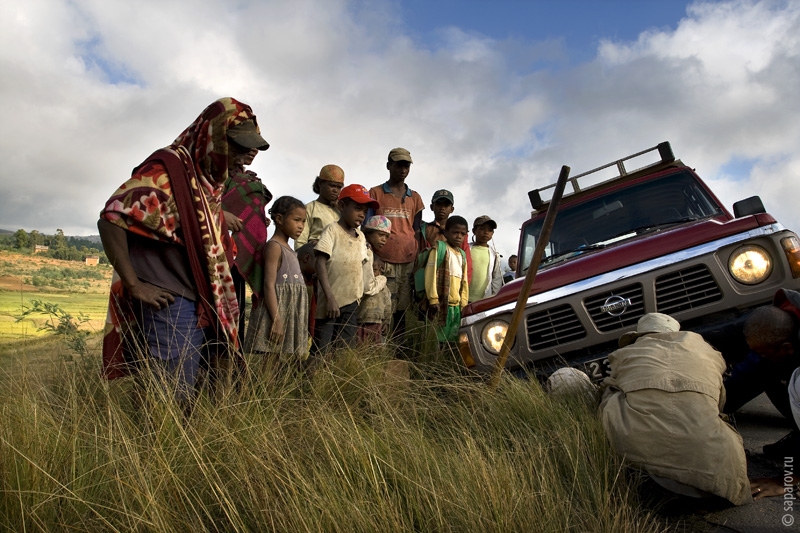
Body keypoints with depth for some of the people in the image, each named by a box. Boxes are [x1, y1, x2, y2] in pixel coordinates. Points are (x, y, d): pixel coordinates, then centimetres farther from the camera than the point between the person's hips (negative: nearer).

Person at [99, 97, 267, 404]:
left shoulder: (209, 181, 14)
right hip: (168, 307, -8)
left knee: (185, 399, 14)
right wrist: (133, 286, -17)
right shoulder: (168, 168, -10)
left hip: (202, 307, 8)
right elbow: (111, 219, -16)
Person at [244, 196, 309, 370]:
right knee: (273, 363, -7)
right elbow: (269, 285, -17)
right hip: (277, 312, -9)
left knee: (293, 366, 9)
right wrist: (277, 320, -23)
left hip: (292, 315, 9)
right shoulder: (274, 246, -9)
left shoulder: (290, 250, 18)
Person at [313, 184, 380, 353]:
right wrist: (330, 297, -21)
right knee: (321, 351, -4)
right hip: (331, 301, -6)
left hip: (352, 303, 6)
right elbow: (320, 263, -13)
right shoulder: (332, 230, -6)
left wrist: (359, 295, 7)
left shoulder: (361, 236, 14)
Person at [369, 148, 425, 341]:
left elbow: (416, 231, 18)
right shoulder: (375, 193, 8)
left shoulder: (415, 198, 16)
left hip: (408, 261, 3)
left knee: (401, 310, 4)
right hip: (382, 261, -3)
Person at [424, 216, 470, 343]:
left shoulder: (462, 254, 19)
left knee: (454, 340, 6)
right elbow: (431, 274, -9)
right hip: (441, 304, -7)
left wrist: (464, 303, 13)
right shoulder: (440, 247, -2)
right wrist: (433, 299, -14)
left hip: (457, 306, 7)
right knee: (439, 339, -9)